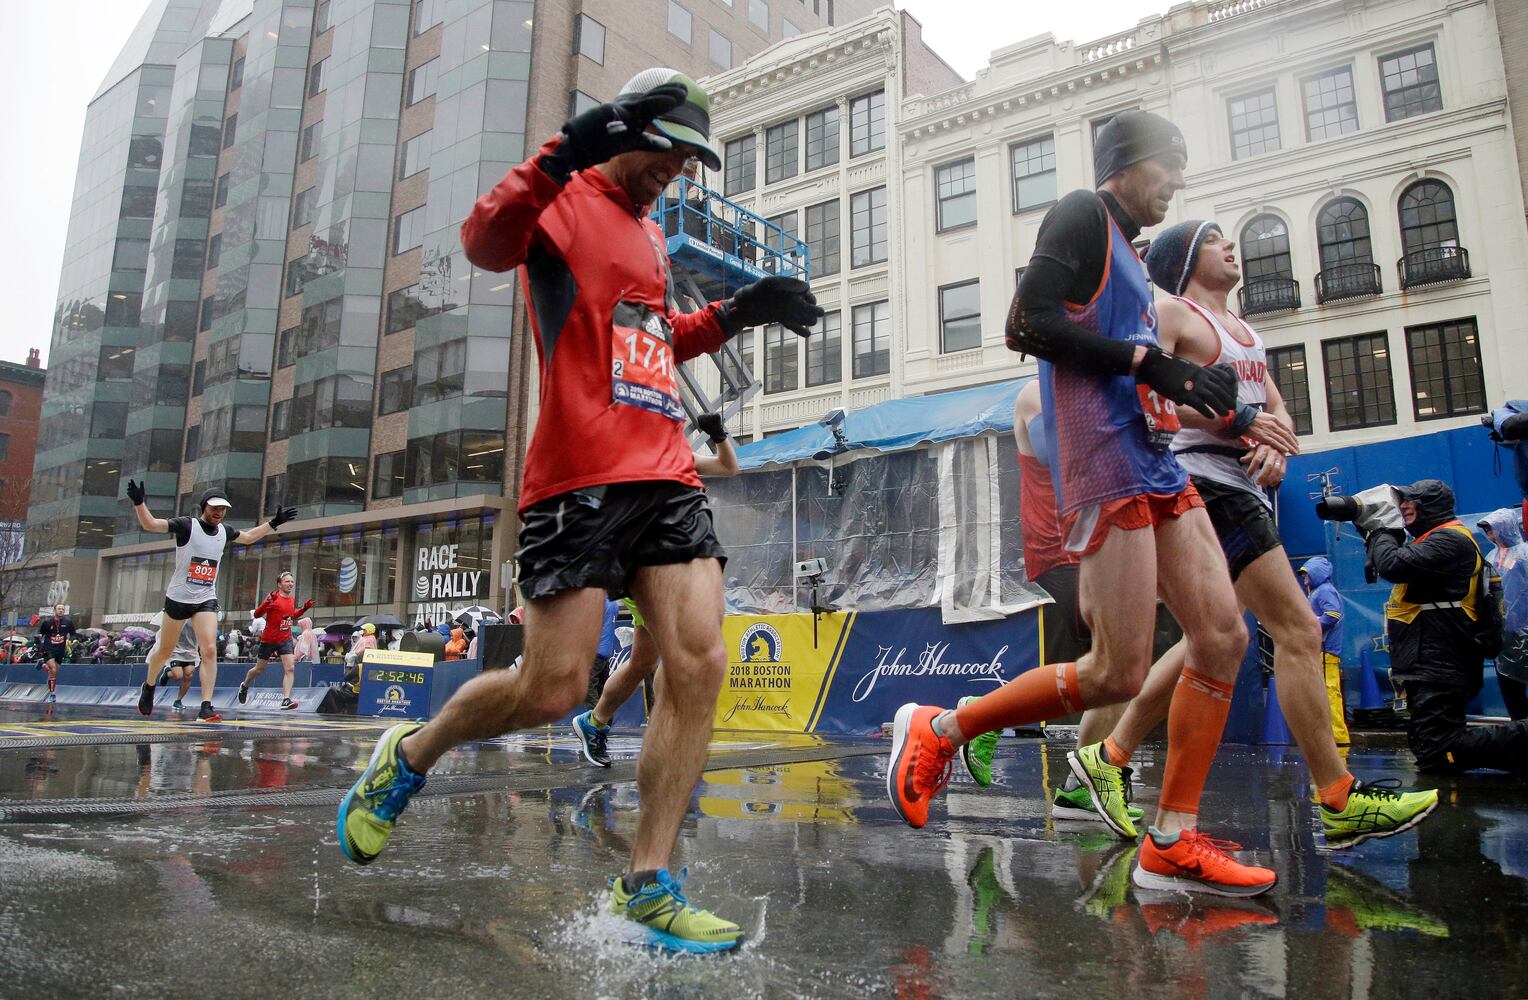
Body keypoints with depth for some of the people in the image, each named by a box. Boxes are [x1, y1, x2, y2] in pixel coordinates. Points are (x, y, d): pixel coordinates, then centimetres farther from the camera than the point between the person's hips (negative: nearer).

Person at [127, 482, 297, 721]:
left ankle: (206, 707, -15)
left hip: (206, 600, 3)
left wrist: (274, 523, 24)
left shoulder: (224, 531, 6)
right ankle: (149, 687, 42)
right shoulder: (186, 525, -9)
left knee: (209, 650, -14)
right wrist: (139, 503, -33)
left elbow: (249, 537, 25)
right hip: (178, 597, -3)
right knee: (164, 651, 12)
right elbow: (150, 524, -17)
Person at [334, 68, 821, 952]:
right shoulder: (567, 201, 3)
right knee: (553, 689, -7)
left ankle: (648, 885, 3)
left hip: (666, 475, 8)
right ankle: (408, 756, 24)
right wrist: (566, 155, -29)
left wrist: (738, 312, 24)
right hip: (581, 476, -7)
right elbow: (487, 243, -17)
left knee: (700, 664, -7)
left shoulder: (652, 237, 26)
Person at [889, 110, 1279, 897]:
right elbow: (1027, 324, -16)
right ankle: (938, 730, 6)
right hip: (1107, 468, -10)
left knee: (1223, 638, 2)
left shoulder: (1125, 252, 26)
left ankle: (1172, 845, 9)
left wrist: (1190, 387, 15)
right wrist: (1145, 358, -15)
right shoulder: (1082, 215, -1)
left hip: (1155, 465, 10)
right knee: (1118, 673, -10)